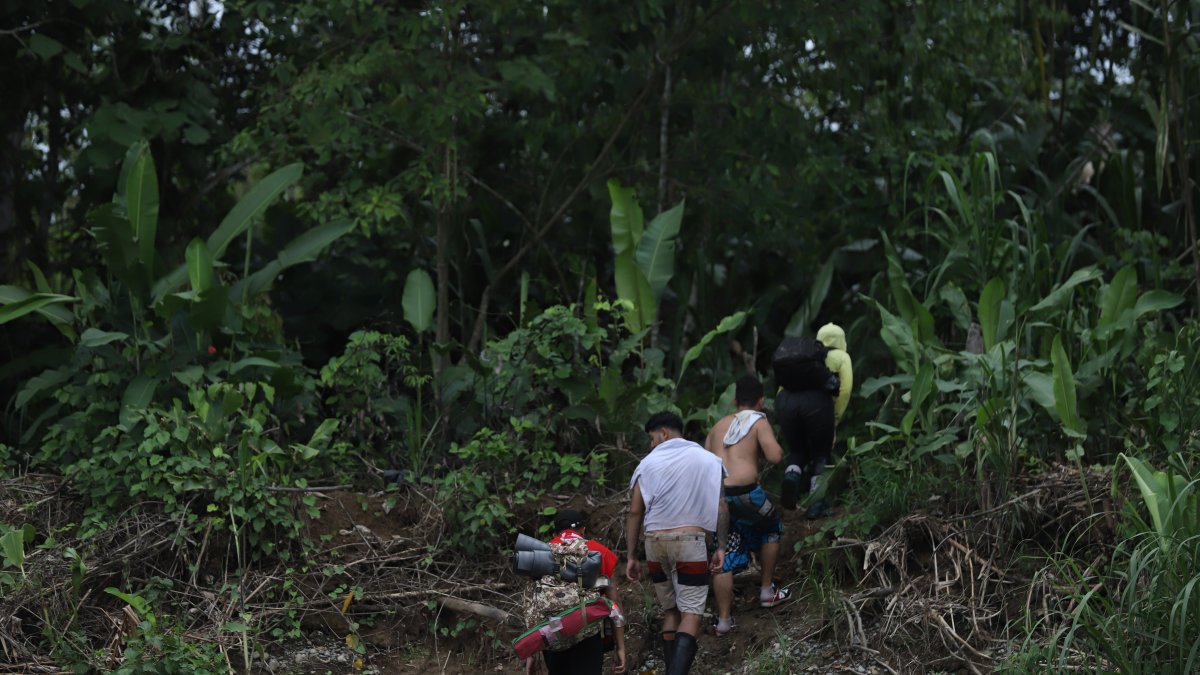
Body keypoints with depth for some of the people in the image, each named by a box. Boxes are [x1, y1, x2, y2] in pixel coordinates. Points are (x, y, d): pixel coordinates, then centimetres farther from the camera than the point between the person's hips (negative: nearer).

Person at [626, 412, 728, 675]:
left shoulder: (648, 463, 5)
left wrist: (631, 557, 7)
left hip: (655, 544, 3)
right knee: (691, 612, -6)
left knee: (670, 610, 15)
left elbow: (635, 513, 3)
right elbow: (721, 506, -2)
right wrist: (721, 547, 2)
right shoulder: (708, 460, 5)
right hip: (690, 543, -2)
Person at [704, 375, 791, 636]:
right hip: (744, 493, -4)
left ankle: (724, 619, 8)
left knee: (724, 557, 10)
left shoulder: (719, 425, 19)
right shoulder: (759, 422, 2)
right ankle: (767, 590, 31)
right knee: (771, 528, 26)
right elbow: (775, 456, -10)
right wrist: (774, 446, 11)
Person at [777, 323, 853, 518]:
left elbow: (783, 383, 21)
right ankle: (816, 505, 7)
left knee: (798, 450, 22)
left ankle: (791, 475, -9)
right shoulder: (841, 357, 21)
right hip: (817, 401, -3)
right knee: (820, 454, 15)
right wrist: (835, 419, 12)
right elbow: (845, 389, 5)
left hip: (786, 400, 3)